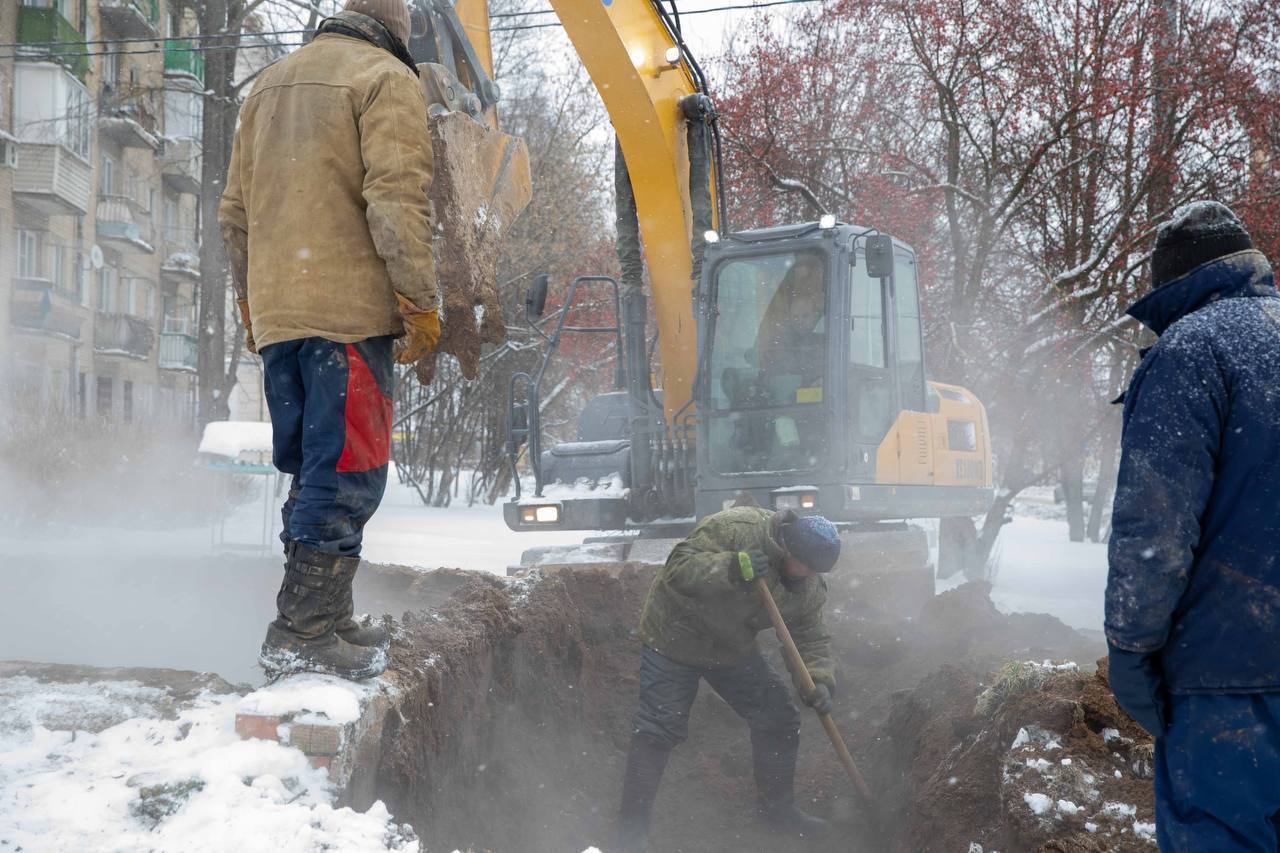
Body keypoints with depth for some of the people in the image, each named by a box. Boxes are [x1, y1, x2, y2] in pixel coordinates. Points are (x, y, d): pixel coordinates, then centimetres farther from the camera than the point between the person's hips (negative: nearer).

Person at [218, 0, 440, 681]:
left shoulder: (270, 84, 23)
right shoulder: (386, 78, 0)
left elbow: (235, 210, 22)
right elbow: (397, 197, -14)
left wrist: (248, 296, 28)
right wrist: (419, 299, -12)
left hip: (275, 312, 8)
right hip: (350, 307, -7)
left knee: (312, 470, 13)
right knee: (345, 472, -6)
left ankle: (320, 622, 16)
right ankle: (303, 632, -9)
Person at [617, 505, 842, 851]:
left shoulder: (809, 588, -9)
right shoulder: (735, 529, -30)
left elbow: (811, 638, -3)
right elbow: (679, 567, -33)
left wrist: (819, 680, -21)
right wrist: (732, 568, -46)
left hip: (734, 650, 6)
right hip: (675, 638, -6)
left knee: (779, 720, 6)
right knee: (657, 732, -8)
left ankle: (779, 809, 25)